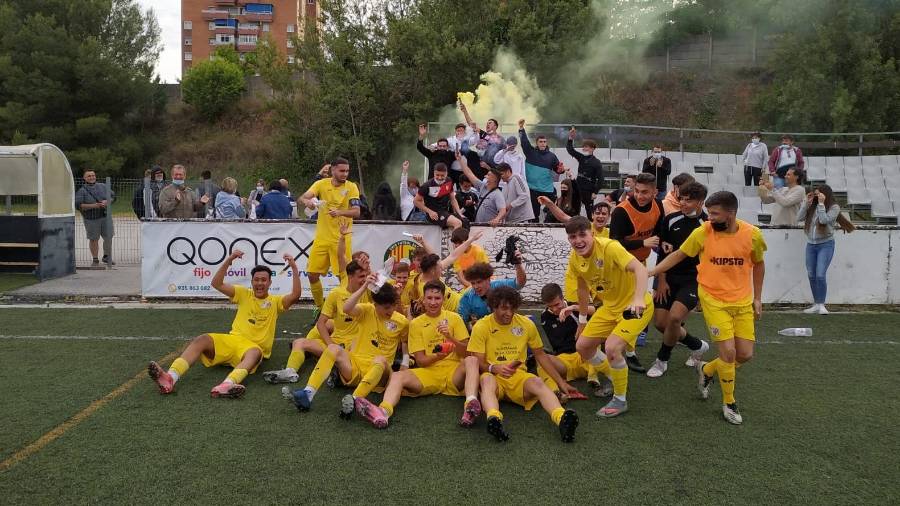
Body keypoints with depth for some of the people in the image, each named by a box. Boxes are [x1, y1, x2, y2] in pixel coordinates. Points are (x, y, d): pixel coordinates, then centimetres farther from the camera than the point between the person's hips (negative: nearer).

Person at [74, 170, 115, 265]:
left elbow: (113, 196, 12)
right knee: (93, 239, 4)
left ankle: (106, 257, 20)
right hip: (91, 219, -2)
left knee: (108, 237, 2)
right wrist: (93, 206, -20)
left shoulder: (103, 187, 9)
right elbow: (78, 205, -10)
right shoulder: (82, 191, -1)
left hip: (105, 216, 3)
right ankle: (95, 259, 17)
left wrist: (107, 202, -10)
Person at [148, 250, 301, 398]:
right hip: (232, 340, 3)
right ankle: (170, 378, -42)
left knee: (256, 352, -40)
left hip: (253, 346, -3)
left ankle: (227, 385, -68)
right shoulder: (244, 294, 16)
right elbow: (217, 284, 7)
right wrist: (229, 260, -5)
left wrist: (294, 268, -15)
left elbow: (295, 295, -7)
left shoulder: (275, 301, 12)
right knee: (202, 340, -24)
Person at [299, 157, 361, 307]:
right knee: (312, 274, 3)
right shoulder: (321, 184, 2)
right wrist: (307, 201, -32)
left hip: (342, 238, -3)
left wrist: (340, 212, -32)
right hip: (321, 237, 3)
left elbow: (356, 212, -13)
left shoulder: (351, 187, -4)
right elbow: (302, 198, -8)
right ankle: (320, 307, 23)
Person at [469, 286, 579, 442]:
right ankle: (494, 418, -67)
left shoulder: (526, 324, 8)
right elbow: (478, 362, -2)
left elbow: (540, 355, 16)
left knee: (537, 382, -31)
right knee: (487, 380, -37)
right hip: (493, 376, -2)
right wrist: (494, 368, -24)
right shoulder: (481, 327, 0)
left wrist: (561, 382, 12)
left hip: (518, 377, 2)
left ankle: (561, 419, -59)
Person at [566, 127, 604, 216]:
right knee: (575, 211, 10)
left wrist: (595, 192, -16)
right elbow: (570, 149, 4)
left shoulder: (597, 162, -10)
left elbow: (600, 179, -13)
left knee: (589, 211, 1)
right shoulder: (581, 158, 6)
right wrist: (571, 138, -10)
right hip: (578, 188, 6)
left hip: (588, 191, -6)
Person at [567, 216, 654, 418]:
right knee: (582, 346, 7)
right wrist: (582, 319, 20)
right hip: (610, 306, 8)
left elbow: (640, 268, -39)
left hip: (635, 307, -8)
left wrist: (638, 299, -55)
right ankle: (617, 381, 31)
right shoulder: (574, 259, -5)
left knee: (612, 347, -25)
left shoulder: (609, 247, -26)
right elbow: (583, 288, 13)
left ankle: (620, 400, -1)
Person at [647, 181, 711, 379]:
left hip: (693, 280, -5)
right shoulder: (671, 220, 0)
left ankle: (662, 360, 4)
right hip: (669, 279, 5)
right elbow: (663, 252, 5)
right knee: (660, 323, 3)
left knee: (674, 317, -22)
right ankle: (698, 346, 30)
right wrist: (661, 281, 2)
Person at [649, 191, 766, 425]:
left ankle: (707, 370, 33)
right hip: (714, 300, -3)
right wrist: (651, 272, -4)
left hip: (743, 302, 3)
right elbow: (678, 255, 1)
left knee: (745, 354, 4)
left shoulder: (752, 234, -9)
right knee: (728, 351, -9)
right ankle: (729, 403, 14)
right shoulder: (702, 233, -13)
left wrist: (757, 298, 10)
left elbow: (758, 264, 8)